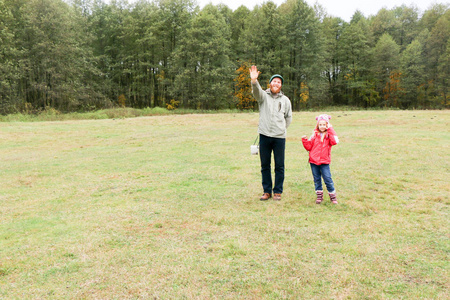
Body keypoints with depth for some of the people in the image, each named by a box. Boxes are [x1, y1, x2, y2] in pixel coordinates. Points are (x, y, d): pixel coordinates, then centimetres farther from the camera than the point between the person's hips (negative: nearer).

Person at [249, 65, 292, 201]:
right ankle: (267, 191, 18)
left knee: (279, 166, 4)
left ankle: (277, 191, 16)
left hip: (279, 137, 1)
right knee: (265, 165, 7)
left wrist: (282, 129, 11)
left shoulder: (285, 100, 11)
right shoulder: (264, 96, 5)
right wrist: (254, 81, -38)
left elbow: (289, 117, 21)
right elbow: (256, 92, -18)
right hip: (264, 135, 0)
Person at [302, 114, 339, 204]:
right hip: (314, 161, 3)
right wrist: (305, 140, -9)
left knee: (328, 179, -4)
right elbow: (309, 147, 7)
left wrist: (330, 130, -17)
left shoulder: (329, 135, 1)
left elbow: (334, 141, -21)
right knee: (317, 179, 10)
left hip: (324, 162, -2)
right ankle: (319, 196, 22)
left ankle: (333, 196, 11)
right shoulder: (315, 135, 6)